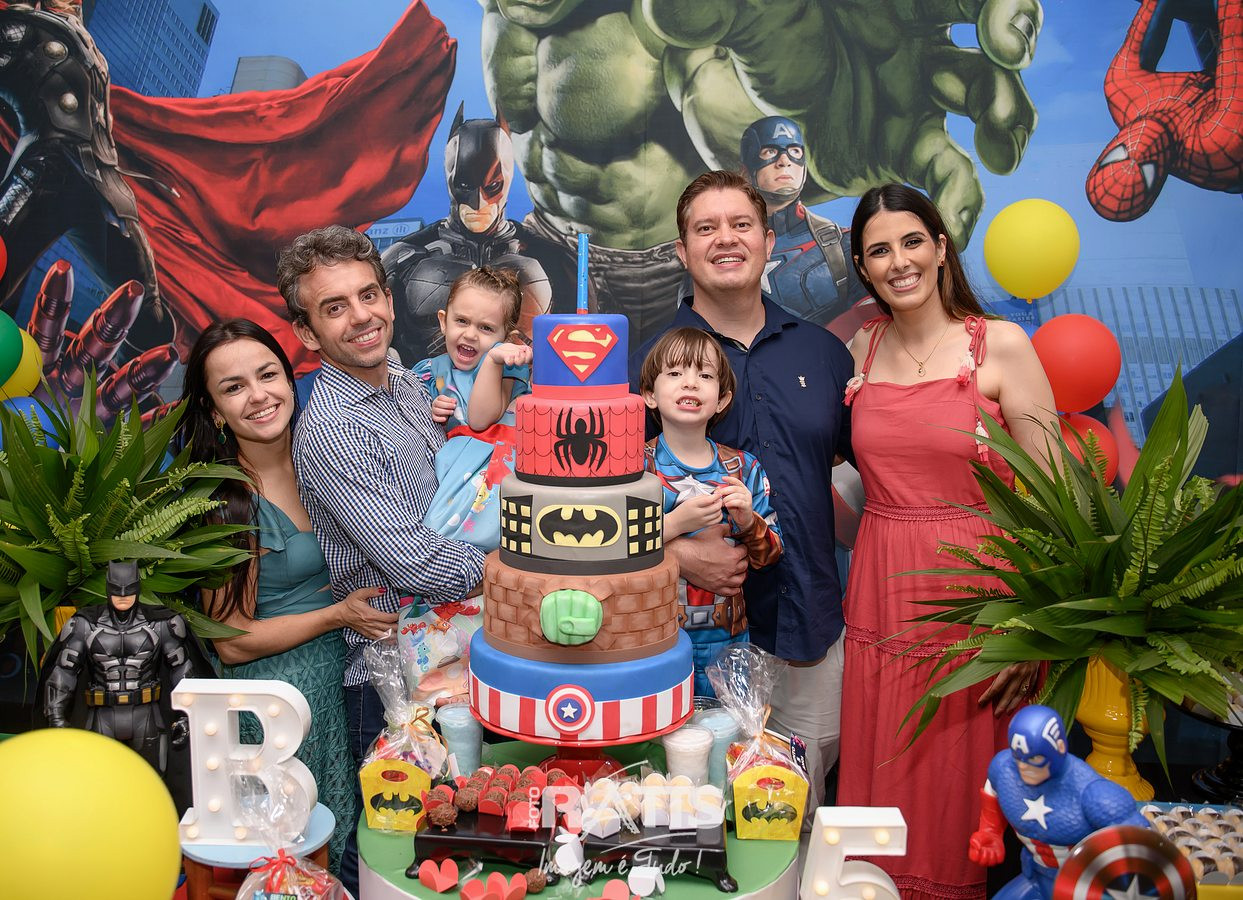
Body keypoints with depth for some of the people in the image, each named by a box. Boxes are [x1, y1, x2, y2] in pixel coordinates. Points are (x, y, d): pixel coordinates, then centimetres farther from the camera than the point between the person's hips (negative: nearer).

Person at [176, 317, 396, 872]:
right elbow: (232, 642, -14)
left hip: (344, 668, 6)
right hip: (279, 690, -5)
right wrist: (338, 613, -16)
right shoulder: (226, 500, -18)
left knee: (356, 826, 19)